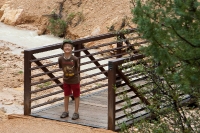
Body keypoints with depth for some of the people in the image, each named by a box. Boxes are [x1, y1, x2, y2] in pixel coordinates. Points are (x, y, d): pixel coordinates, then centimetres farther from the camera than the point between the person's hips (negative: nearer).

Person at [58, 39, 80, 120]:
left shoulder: (75, 59, -21)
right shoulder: (61, 59, -14)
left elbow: (77, 68, -7)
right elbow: (62, 68, 0)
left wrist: (74, 74, 0)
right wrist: (66, 74, 1)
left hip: (75, 80, -3)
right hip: (66, 80, 3)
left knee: (76, 96, 9)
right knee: (66, 96, 16)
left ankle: (76, 112, 20)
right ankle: (66, 112, 29)